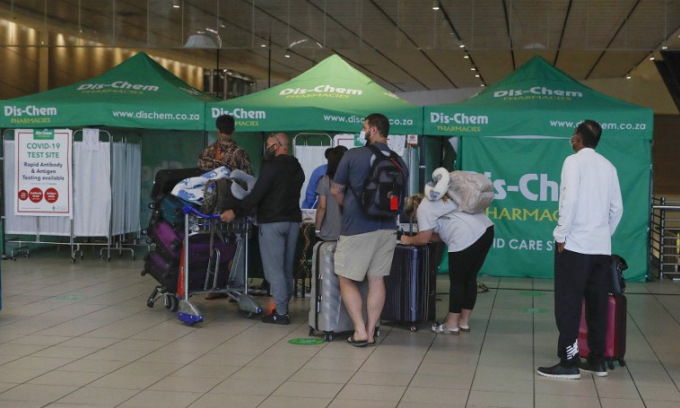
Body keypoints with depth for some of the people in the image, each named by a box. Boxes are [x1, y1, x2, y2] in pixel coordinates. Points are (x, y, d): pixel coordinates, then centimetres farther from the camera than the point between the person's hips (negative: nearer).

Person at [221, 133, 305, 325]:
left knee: (274, 269, -3)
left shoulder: (271, 165, -12)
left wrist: (235, 212, -13)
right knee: (286, 268, 14)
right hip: (293, 220, 8)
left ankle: (280, 313, -4)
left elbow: (257, 194, -17)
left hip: (272, 222, -8)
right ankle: (284, 307, 18)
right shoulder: (297, 168, 12)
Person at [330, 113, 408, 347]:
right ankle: (370, 332, 14)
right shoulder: (398, 162, 5)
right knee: (377, 280, 10)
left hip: (357, 228, -5)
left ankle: (360, 332, -1)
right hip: (387, 228, 5)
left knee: (346, 280, 5)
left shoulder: (353, 156, -7)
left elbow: (336, 191, 1)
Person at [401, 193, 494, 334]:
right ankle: (464, 322, 23)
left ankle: (452, 325, 8)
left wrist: (409, 240, 16)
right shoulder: (439, 200, 31)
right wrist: (429, 235, 25)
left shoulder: (424, 208, 1)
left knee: (457, 281, 1)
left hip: (468, 238, -10)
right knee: (470, 279, 15)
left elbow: (423, 239, 0)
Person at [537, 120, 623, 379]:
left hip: (575, 244, -6)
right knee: (597, 304, 10)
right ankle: (597, 360, 15)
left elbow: (570, 199, -16)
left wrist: (561, 235, -10)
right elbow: (617, 208, 10)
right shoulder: (608, 167, 11)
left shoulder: (574, 161, -6)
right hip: (602, 247, 6)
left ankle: (569, 362, -3)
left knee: (568, 304, -2)